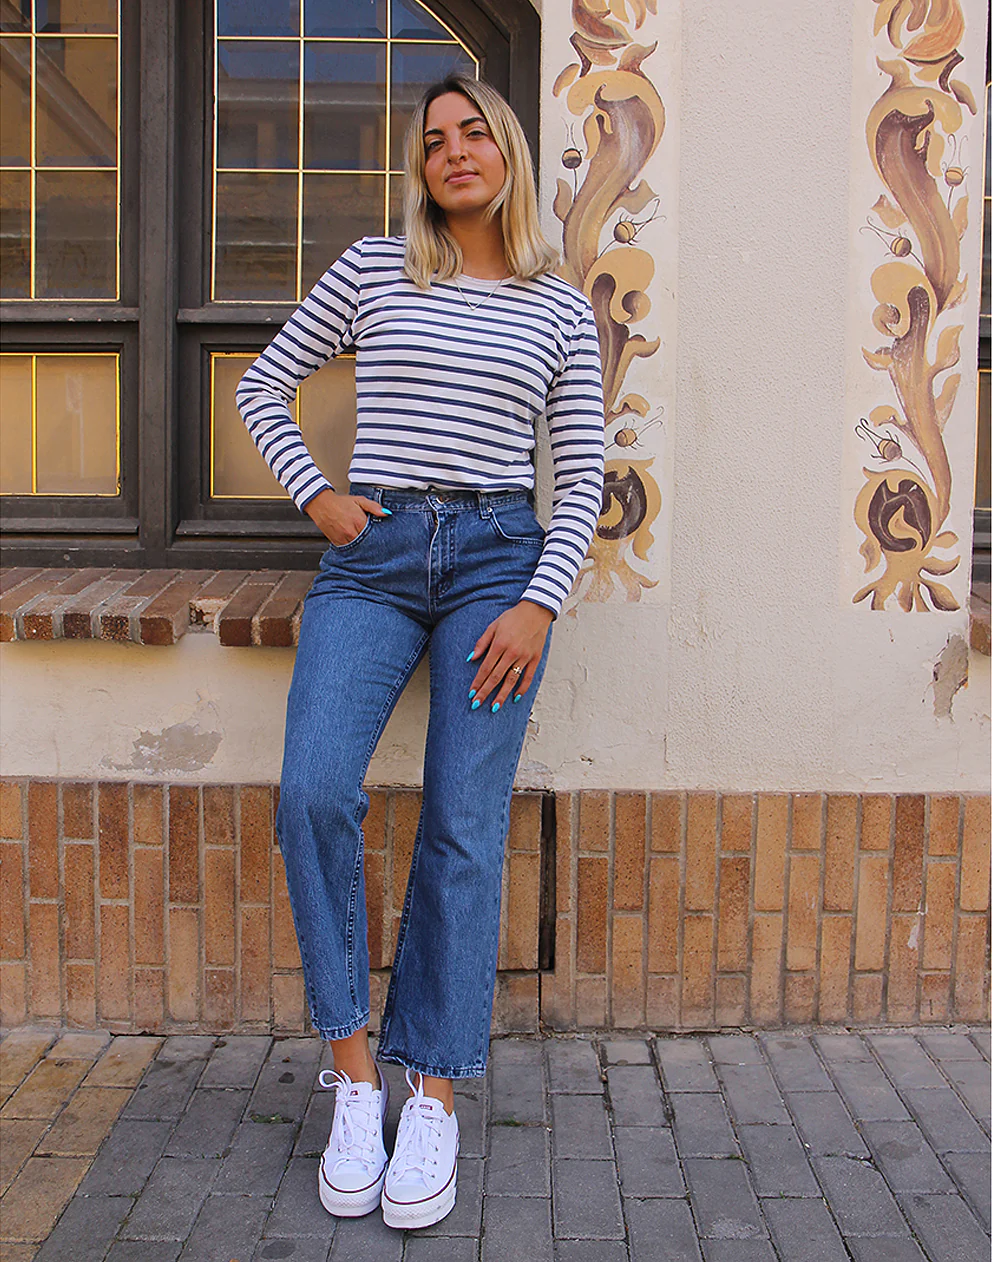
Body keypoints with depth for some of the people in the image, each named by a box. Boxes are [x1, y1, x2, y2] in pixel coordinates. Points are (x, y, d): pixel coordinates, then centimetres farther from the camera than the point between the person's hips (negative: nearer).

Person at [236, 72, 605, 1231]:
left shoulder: (560, 309, 10)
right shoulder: (371, 269, 10)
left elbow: (581, 476, 7)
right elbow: (262, 387, 18)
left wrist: (539, 603, -6)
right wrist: (313, 493, 4)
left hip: (497, 558, 0)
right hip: (372, 553, 1)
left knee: (464, 827, -6)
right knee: (314, 790, -19)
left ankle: (436, 1097, 5)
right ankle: (353, 1071, -4)